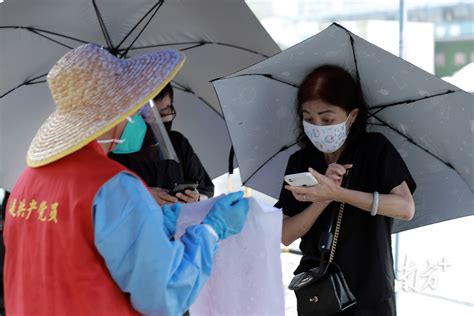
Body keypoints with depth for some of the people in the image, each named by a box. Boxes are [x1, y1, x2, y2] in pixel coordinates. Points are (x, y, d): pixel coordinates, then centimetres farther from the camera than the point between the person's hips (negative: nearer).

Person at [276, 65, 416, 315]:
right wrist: (324, 199, -22)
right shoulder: (299, 162, 1)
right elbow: (286, 235, -6)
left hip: (370, 294, -2)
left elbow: (406, 208, -21)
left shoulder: (375, 148, -7)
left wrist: (338, 194, -29)